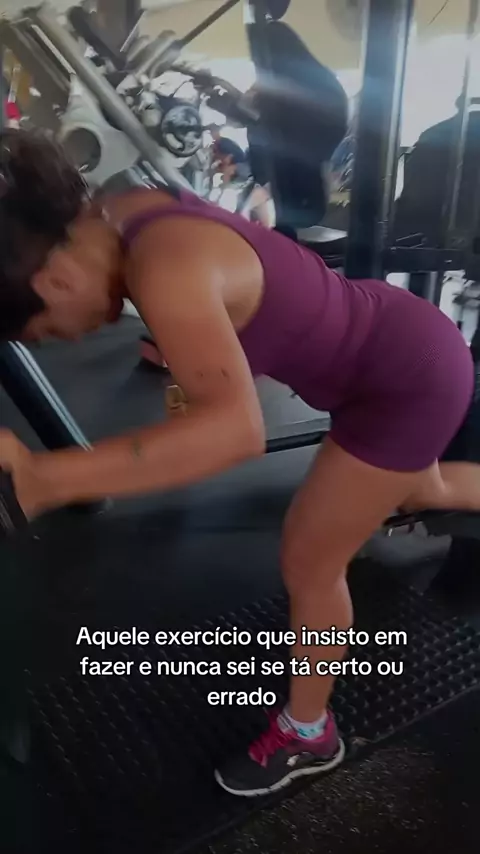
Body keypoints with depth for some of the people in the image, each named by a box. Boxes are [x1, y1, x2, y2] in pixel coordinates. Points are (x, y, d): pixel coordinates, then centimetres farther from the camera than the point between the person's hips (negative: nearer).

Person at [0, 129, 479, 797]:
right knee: (425, 490, 35)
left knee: (307, 565, 1)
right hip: (394, 337, 10)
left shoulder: (165, 270, -36)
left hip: (413, 378, -10)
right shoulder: (122, 215, -8)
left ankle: (306, 735, 29)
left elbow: (238, 429, -52)